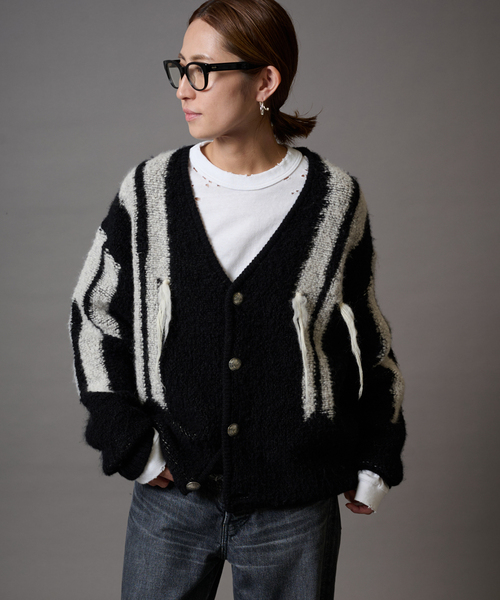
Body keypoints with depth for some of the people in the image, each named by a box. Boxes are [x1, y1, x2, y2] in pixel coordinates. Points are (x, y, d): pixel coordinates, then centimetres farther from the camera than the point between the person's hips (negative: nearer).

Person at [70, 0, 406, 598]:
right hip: (171, 494, 1)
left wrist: (373, 464, 7)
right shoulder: (150, 189, -3)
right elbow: (93, 313, 4)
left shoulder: (333, 199, -6)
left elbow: (367, 336, 5)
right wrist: (132, 446, -1)